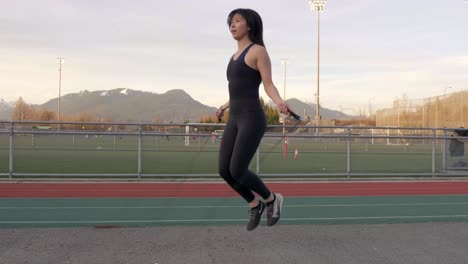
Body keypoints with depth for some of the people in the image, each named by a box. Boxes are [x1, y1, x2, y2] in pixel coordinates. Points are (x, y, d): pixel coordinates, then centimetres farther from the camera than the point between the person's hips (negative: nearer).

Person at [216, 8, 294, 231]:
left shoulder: (259, 51, -4)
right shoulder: (237, 55, 20)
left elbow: (269, 86, -10)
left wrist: (280, 103, -31)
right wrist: (225, 106, 43)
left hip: (252, 120, -8)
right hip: (236, 120, 8)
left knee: (237, 172, -13)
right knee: (224, 170, -1)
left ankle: (272, 200, 13)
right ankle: (255, 205, 20)